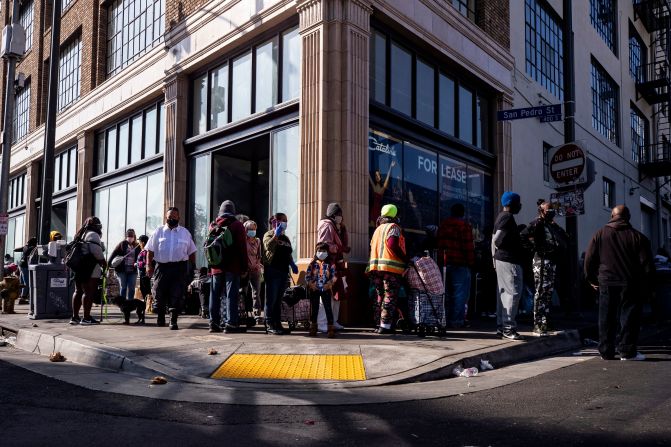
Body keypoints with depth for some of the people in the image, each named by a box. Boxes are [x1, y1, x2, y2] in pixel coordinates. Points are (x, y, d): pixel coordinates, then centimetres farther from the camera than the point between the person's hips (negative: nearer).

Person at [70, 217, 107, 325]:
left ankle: (75, 317, 18)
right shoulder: (93, 234, -9)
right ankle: (86, 318, -10)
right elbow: (96, 251, -17)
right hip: (91, 269, -10)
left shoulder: (81, 235, 21)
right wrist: (103, 262, -4)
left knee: (78, 292, 13)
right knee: (89, 292, -9)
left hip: (78, 268, 10)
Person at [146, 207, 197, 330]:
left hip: (180, 268, 0)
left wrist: (193, 267, 9)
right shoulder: (159, 231, 9)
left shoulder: (185, 232, 12)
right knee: (159, 294, 6)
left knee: (176, 296, -4)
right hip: (162, 266, 0)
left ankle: (173, 321, 1)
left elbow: (191, 252, 14)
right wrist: (149, 265, -2)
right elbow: (150, 250, 7)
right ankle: (160, 318, 27)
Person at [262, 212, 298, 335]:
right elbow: (268, 246, -23)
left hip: (283, 271, 7)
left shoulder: (285, 238, 21)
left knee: (278, 299, 11)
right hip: (272, 271, -7)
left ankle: (277, 323, 16)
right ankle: (269, 325, -3)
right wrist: (276, 234, -22)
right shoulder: (269, 234, -2)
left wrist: (293, 265, 10)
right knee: (271, 299, -6)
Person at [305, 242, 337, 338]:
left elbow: (334, 276, -2)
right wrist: (310, 284, -10)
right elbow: (307, 275, 3)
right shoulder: (313, 263, 5)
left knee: (328, 308, -3)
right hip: (314, 289, 2)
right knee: (314, 308, 9)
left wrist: (329, 284, -15)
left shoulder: (330, 264, 2)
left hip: (326, 289, -2)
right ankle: (313, 328, 21)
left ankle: (331, 328, 0)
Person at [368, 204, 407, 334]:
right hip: (391, 267, -7)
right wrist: (405, 258, -12)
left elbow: (373, 247, 15)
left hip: (375, 267, 7)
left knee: (380, 296, 14)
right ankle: (385, 326, -7)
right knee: (390, 297, -4)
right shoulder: (394, 227, -2)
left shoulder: (378, 229, 21)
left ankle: (380, 323, 15)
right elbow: (392, 245, -18)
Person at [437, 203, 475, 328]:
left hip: (444, 263, 6)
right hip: (460, 264, -6)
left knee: (446, 293, 12)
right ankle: (457, 320, -4)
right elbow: (468, 246, -11)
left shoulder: (442, 225, 15)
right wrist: (471, 262, -6)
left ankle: (446, 319, 15)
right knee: (460, 293, -2)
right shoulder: (465, 226, -6)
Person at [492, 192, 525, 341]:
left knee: (503, 292, 11)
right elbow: (496, 239, -23)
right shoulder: (508, 217, -13)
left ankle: (501, 326, 15)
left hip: (501, 259, 10)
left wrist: (494, 256, 19)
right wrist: (500, 249, -5)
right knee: (513, 292, -10)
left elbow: (494, 239, 19)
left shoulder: (501, 216, 18)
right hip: (510, 260, -10)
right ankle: (508, 328, -10)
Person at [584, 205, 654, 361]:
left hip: (606, 283, 2)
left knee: (606, 319, 8)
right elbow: (647, 265, 0)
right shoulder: (638, 237, 0)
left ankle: (606, 352, 11)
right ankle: (627, 351, 4)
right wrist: (646, 287, 8)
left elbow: (589, 259, 3)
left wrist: (592, 279, 13)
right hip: (629, 284, -1)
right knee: (629, 317, 5)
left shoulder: (600, 234, 4)